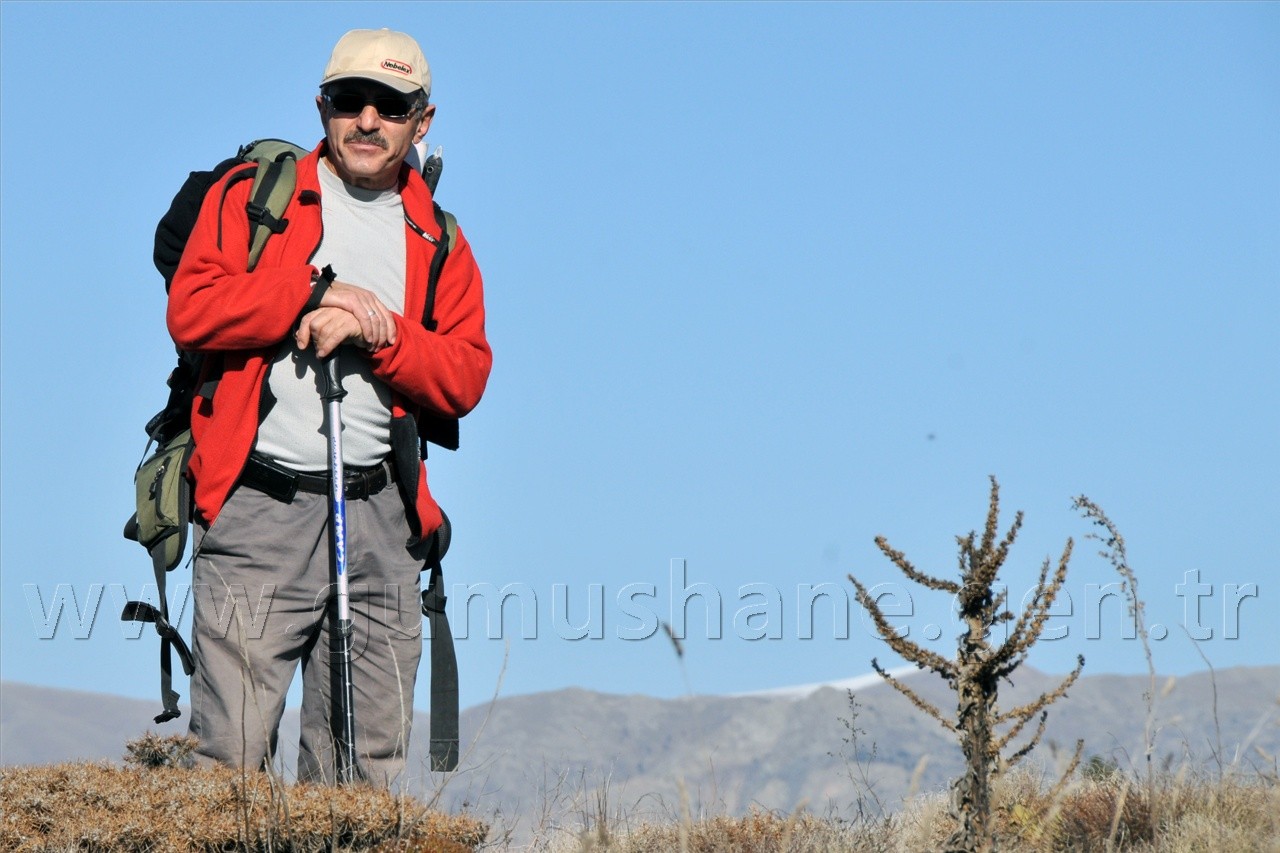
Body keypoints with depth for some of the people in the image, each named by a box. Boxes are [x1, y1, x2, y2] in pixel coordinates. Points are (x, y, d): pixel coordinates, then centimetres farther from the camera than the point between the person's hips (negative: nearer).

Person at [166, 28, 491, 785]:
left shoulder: (439, 246, 17)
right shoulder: (251, 197, 9)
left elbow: (465, 379, 5)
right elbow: (192, 310, -5)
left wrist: (374, 331, -11)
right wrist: (318, 290, -11)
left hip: (381, 518, 4)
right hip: (260, 504, -4)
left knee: (370, 762, 4)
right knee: (233, 754, -10)